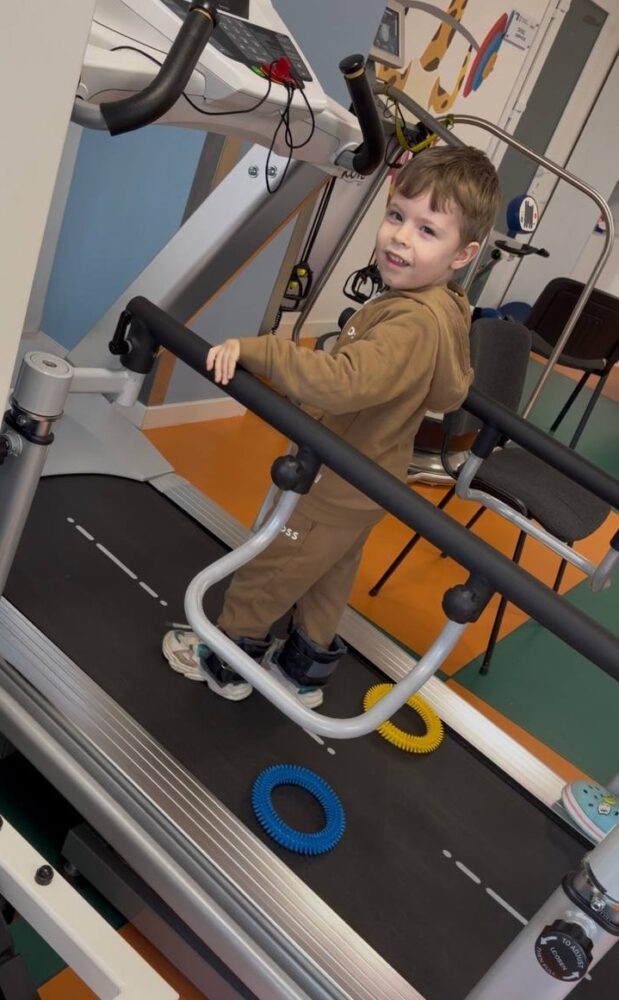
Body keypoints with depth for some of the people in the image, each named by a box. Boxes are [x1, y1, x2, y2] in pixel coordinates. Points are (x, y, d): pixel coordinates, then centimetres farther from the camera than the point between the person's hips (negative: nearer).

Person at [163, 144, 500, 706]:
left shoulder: (413, 322, -32)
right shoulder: (447, 310, 0)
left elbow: (342, 382, -46)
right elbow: (450, 390, 17)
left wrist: (254, 351, -44)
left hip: (336, 486, -9)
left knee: (265, 569, 11)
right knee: (328, 579, 24)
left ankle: (226, 660, 33)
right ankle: (306, 669, 43)